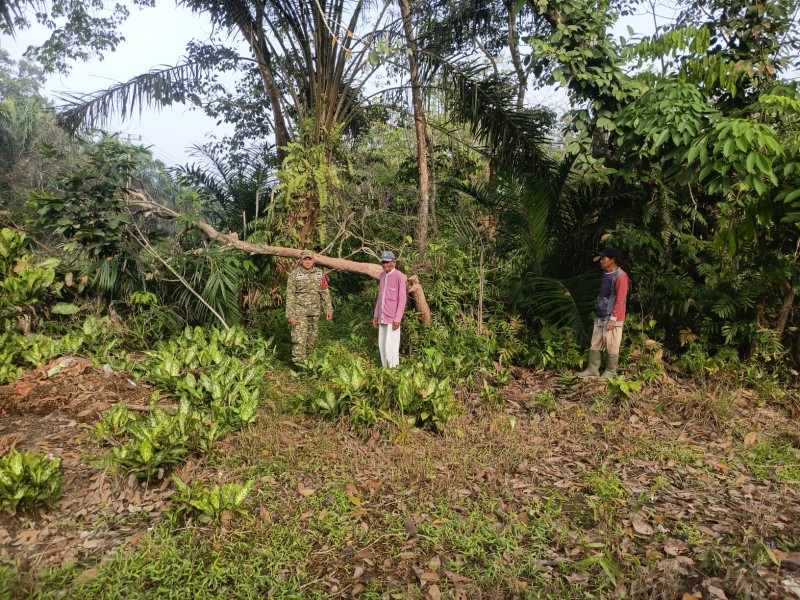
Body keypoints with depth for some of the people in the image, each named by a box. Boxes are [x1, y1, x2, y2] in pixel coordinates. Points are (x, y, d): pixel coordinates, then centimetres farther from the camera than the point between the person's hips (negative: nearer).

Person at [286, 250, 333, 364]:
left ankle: (306, 359, 25)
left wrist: (328, 308, 7)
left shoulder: (319, 273, 4)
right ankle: (297, 363, -5)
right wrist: (290, 314, -11)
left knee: (312, 337, 11)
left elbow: (325, 292, 10)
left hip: (314, 311, 4)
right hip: (299, 311, -4)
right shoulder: (294, 274, -6)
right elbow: (290, 295, -7)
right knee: (299, 337, -9)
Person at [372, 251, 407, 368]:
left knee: (390, 346, -7)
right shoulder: (382, 275, 12)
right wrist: (376, 315, 15)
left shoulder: (399, 276, -10)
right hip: (382, 317, 7)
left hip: (392, 318, -7)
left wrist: (397, 319, -14)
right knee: (382, 345, 8)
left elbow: (402, 299, -10)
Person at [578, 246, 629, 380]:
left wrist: (613, 318, -18)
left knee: (611, 347, 1)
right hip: (600, 317, 9)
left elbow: (620, 299, -17)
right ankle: (592, 370, 21)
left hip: (612, 319, -9)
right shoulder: (606, 274, 13)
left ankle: (610, 373, 12)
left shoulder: (620, 276, -15)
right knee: (595, 345, 12)